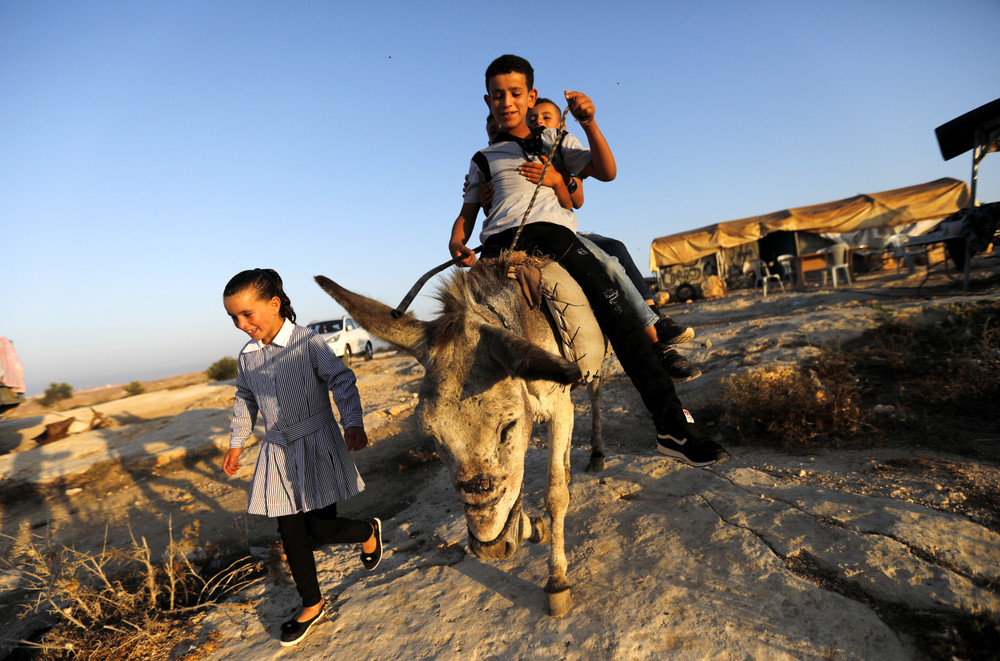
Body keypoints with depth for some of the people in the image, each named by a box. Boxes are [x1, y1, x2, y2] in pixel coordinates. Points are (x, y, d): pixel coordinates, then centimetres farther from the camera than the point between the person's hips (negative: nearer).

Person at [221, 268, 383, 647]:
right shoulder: (247, 357, 5)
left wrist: (353, 423, -30)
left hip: (317, 446, -5)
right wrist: (236, 443, 24)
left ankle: (368, 531, 32)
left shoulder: (309, 343, -13)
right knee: (292, 535, 11)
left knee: (321, 531, -2)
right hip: (278, 453, 6)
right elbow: (245, 401, 20)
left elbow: (342, 381, -17)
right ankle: (311, 604, 32)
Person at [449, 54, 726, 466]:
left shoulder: (555, 141, 27)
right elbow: (467, 214, 21)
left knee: (614, 307, -22)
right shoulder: (484, 160, 28)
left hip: (551, 231, -1)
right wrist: (456, 244, -2)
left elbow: (607, 172, 13)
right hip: (499, 246, 1)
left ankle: (672, 425, -21)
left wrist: (588, 122, -1)